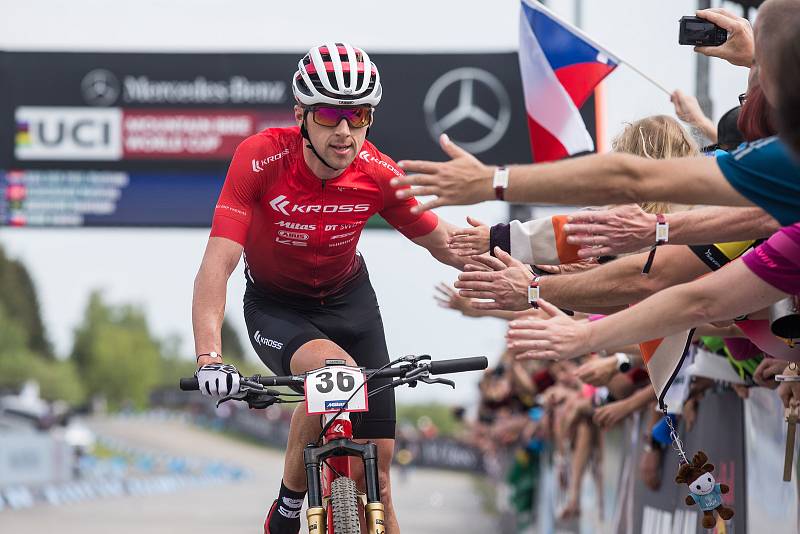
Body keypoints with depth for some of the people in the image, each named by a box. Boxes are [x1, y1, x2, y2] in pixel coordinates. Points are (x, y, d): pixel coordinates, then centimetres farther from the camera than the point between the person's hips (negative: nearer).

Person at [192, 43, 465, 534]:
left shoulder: (379, 175, -20)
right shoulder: (262, 158, -28)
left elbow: (445, 244, -6)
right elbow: (217, 265, -33)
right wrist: (209, 359, -45)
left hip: (349, 300, 3)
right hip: (275, 307, -3)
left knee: (375, 472, -3)